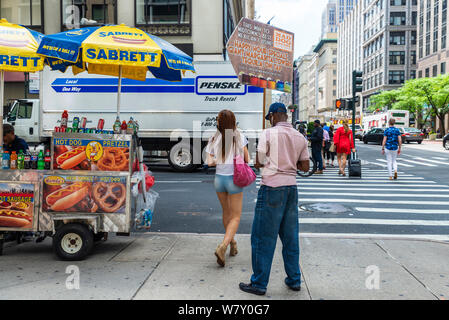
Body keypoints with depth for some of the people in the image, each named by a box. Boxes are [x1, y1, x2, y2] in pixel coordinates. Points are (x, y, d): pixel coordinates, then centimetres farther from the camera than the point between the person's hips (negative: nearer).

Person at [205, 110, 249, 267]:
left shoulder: (214, 139, -2)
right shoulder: (239, 137, -8)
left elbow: (209, 162, -6)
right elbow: (247, 159, -5)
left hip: (219, 178, 3)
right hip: (234, 179, -3)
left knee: (226, 212, 22)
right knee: (235, 217, 4)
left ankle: (232, 243, 35)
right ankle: (223, 246, -15)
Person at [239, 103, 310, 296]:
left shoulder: (268, 134, -9)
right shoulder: (300, 137, 9)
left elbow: (258, 163, -7)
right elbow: (305, 167, 10)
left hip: (272, 188, -6)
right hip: (291, 187, 6)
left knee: (263, 238, 2)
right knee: (290, 236, 15)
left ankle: (259, 284, 10)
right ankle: (294, 280, 24)